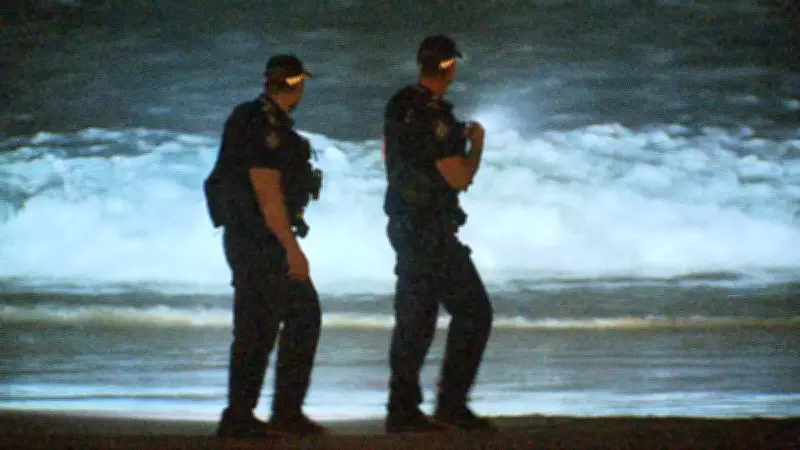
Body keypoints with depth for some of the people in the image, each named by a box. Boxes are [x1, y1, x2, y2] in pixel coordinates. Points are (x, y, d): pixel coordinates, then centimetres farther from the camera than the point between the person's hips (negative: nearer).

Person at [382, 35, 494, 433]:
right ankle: (451, 404, -4)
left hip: (404, 224, 9)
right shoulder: (432, 116, -21)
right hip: (431, 230, -9)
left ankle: (403, 411, 11)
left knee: (414, 319, 11)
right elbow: (460, 178, -21)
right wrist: (476, 144, -4)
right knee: (473, 311, -2)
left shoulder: (399, 105, 7)